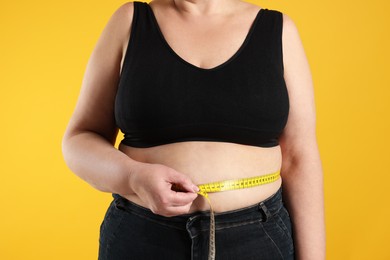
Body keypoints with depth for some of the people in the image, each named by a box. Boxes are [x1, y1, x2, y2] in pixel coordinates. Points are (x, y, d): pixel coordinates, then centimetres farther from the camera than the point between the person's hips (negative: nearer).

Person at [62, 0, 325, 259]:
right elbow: (80, 139, 0)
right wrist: (135, 178, -19)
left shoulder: (278, 30, -1)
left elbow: (298, 159, -2)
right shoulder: (129, 22, -1)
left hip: (257, 239, 0)